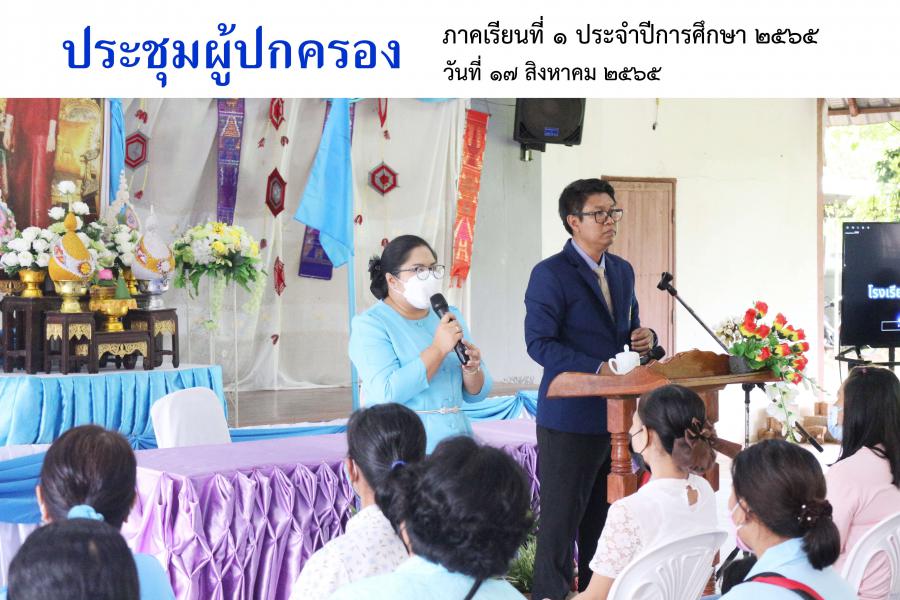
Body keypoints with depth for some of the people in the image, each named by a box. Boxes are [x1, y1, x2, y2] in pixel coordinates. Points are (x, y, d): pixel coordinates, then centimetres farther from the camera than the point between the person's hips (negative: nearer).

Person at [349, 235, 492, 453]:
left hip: (456, 443, 5)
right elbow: (387, 393, -18)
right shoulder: (369, 324, -4)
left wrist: (472, 368, -8)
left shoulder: (449, 316, 12)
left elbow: (476, 394, 13)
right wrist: (438, 349, -18)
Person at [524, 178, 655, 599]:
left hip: (617, 414, 7)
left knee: (604, 520, 13)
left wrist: (644, 337, 0)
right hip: (571, 418, -7)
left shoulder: (622, 271, 14)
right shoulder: (550, 274, -9)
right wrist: (598, 369, -23)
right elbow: (539, 343, -15)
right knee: (561, 519, -1)